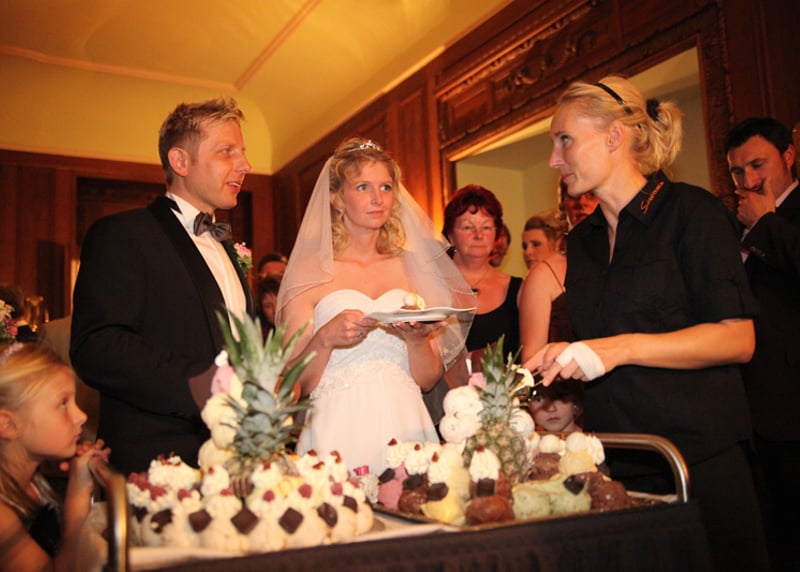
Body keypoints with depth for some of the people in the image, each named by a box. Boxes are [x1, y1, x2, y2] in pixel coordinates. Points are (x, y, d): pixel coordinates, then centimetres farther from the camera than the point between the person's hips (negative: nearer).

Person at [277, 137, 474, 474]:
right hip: (339, 432, -2)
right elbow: (295, 383, -1)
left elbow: (428, 380, 10)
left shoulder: (411, 269, 11)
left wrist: (418, 340, -9)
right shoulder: (309, 273, 2)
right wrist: (324, 339, -18)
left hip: (404, 427, 3)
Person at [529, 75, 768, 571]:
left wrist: (621, 348, -21)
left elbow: (738, 338, -13)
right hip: (615, 467, 6)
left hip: (702, 460, -5)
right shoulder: (582, 241, 13)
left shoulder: (689, 211, -6)